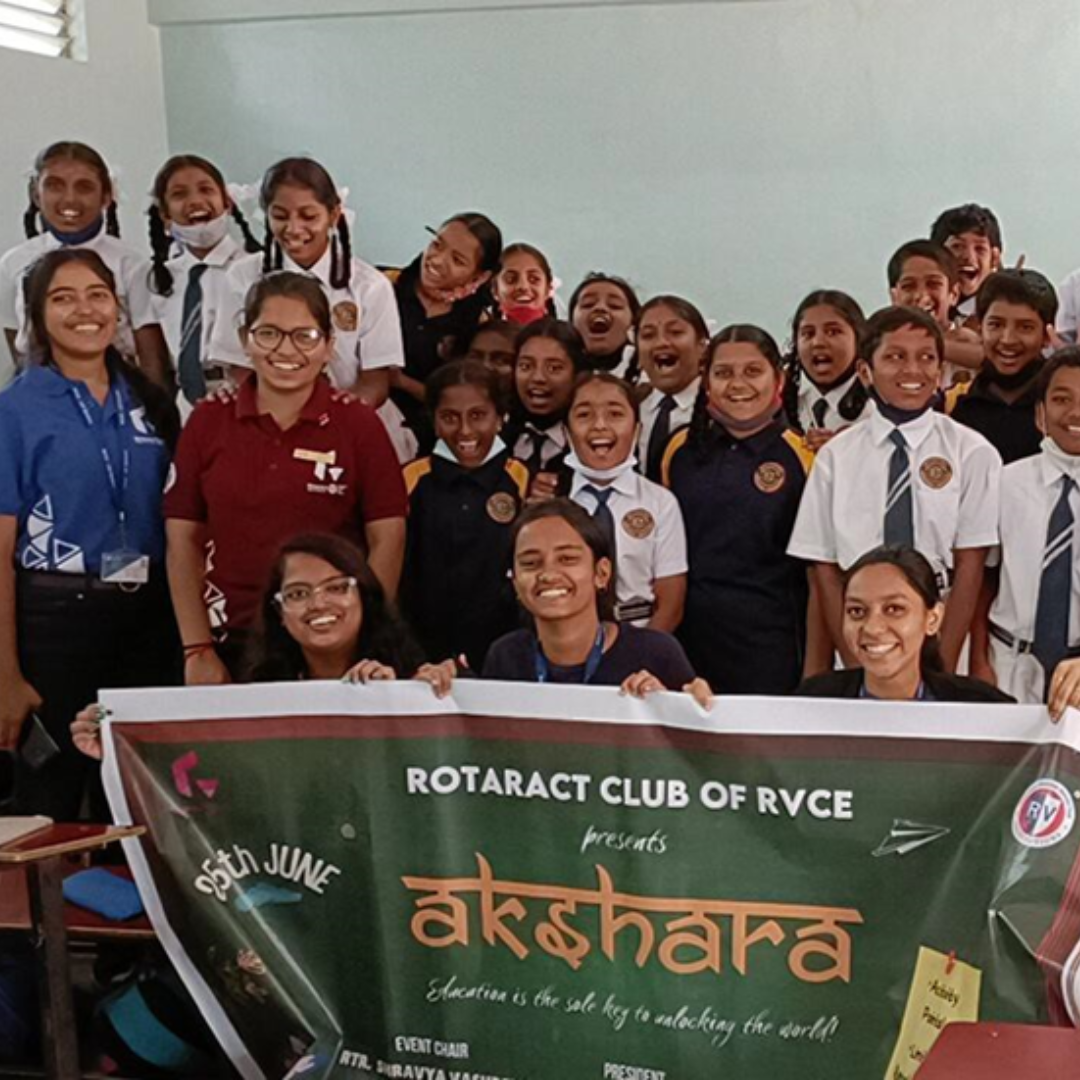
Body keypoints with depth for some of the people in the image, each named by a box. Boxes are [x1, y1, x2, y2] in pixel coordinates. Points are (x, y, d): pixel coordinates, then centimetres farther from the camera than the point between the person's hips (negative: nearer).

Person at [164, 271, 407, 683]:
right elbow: (183, 539, 3)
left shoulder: (359, 424, -2)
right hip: (229, 646, 1)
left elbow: (386, 539, -2)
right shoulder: (207, 421, 3)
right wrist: (197, 650, -2)